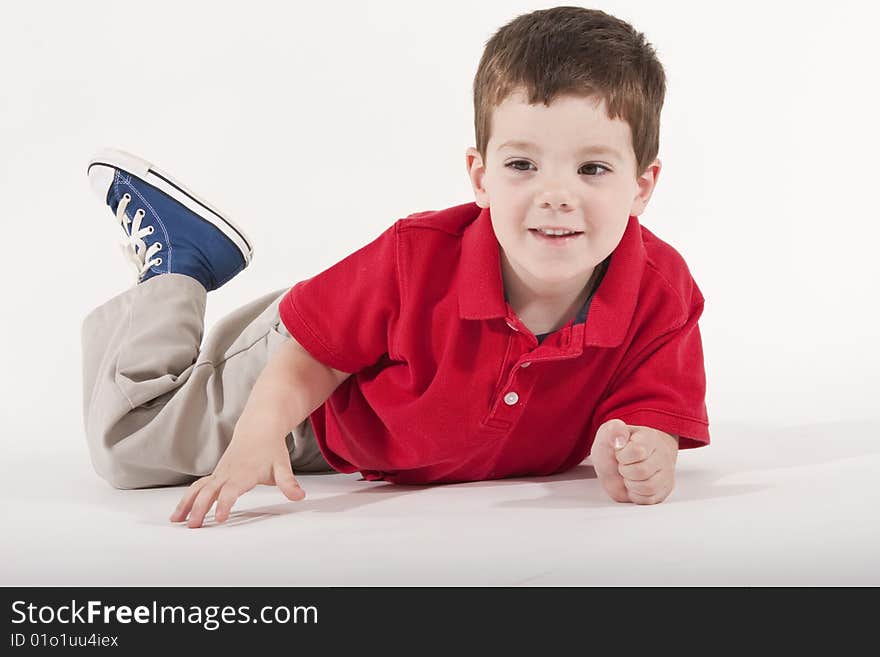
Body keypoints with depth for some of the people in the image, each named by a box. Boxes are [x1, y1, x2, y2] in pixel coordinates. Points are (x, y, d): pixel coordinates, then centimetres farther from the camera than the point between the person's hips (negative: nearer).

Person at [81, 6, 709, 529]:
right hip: (320, 415, -3)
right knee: (125, 445, 7)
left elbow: (653, 420, -27)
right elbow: (314, 357, -24)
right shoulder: (418, 257, -38)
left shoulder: (663, 297, -33)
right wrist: (258, 435, -39)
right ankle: (177, 258, 25)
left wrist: (640, 463, -50)